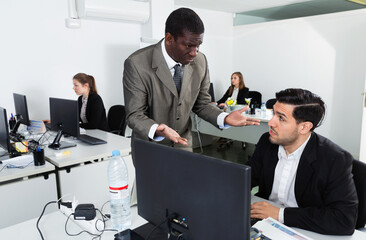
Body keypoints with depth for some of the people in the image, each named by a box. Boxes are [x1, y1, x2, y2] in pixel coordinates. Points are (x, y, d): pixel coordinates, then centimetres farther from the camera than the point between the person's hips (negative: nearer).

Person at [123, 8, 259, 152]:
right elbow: (135, 115, -19)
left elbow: (201, 104, 1)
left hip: (182, 142, 4)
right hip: (149, 145, -3)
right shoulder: (137, 64, -22)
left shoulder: (200, 61, -10)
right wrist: (157, 130, -38)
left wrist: (224, 118, -17)